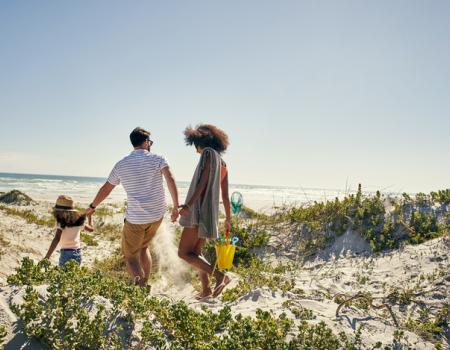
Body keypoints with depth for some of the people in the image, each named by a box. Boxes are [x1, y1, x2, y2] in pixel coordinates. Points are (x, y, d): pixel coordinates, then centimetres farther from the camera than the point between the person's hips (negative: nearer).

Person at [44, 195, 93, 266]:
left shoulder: (61, 223, -10)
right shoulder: (78, 221, 5)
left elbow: (57, 239, -22)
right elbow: (90, 229, 20)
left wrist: (47, 257, -25)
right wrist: (89, 217, 36)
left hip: (66, 253, -5)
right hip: (78, 253, 5)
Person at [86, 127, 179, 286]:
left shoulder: (121, 165, 4)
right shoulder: (157, 159, -2)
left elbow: (105, 189, 13)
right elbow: (170, 179, -17)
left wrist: (92, 206, 29)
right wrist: (176, 206, -16)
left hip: (135, 218, -2)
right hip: (157, 215, 2)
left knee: (130, 256, 10)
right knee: (143, 247, 25)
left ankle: (141, 286, -14)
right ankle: (145, 285, 24)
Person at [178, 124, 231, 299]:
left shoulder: (208, 154, -6)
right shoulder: (222, 163, 17)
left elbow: (203, 182, -19)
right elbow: (225, 195, 17)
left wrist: (188, 205, -28)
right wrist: (228, 218, 23)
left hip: (200, 210, -9)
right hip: (210, 211, 9)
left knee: (184, 252, -8)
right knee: (195, 251, 18)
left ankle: (220, 276, -15)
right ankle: (206, 289, 19)